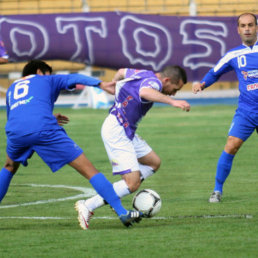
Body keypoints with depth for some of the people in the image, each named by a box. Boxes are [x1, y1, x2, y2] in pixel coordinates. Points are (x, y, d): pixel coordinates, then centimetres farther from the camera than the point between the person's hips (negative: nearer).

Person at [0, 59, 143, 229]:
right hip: (44, 130, -4)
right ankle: (122, 212, -10)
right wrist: (101, 84, -1)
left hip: (15, 132, 4)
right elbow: (74, 79, 11)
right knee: (88, 169, -2)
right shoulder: (47, 80, 27)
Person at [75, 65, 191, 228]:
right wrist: (172, 102, -54)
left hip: (126, 132, 11)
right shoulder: (154, 81, -19)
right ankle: (88, 207, -9)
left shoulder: (145, 74, 11)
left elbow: (121, 72, 30)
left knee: (154, 162, 18)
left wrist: (114, 85, 48)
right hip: (117, 133, -11)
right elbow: (145, 92, -45)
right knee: (133, 183, -13)